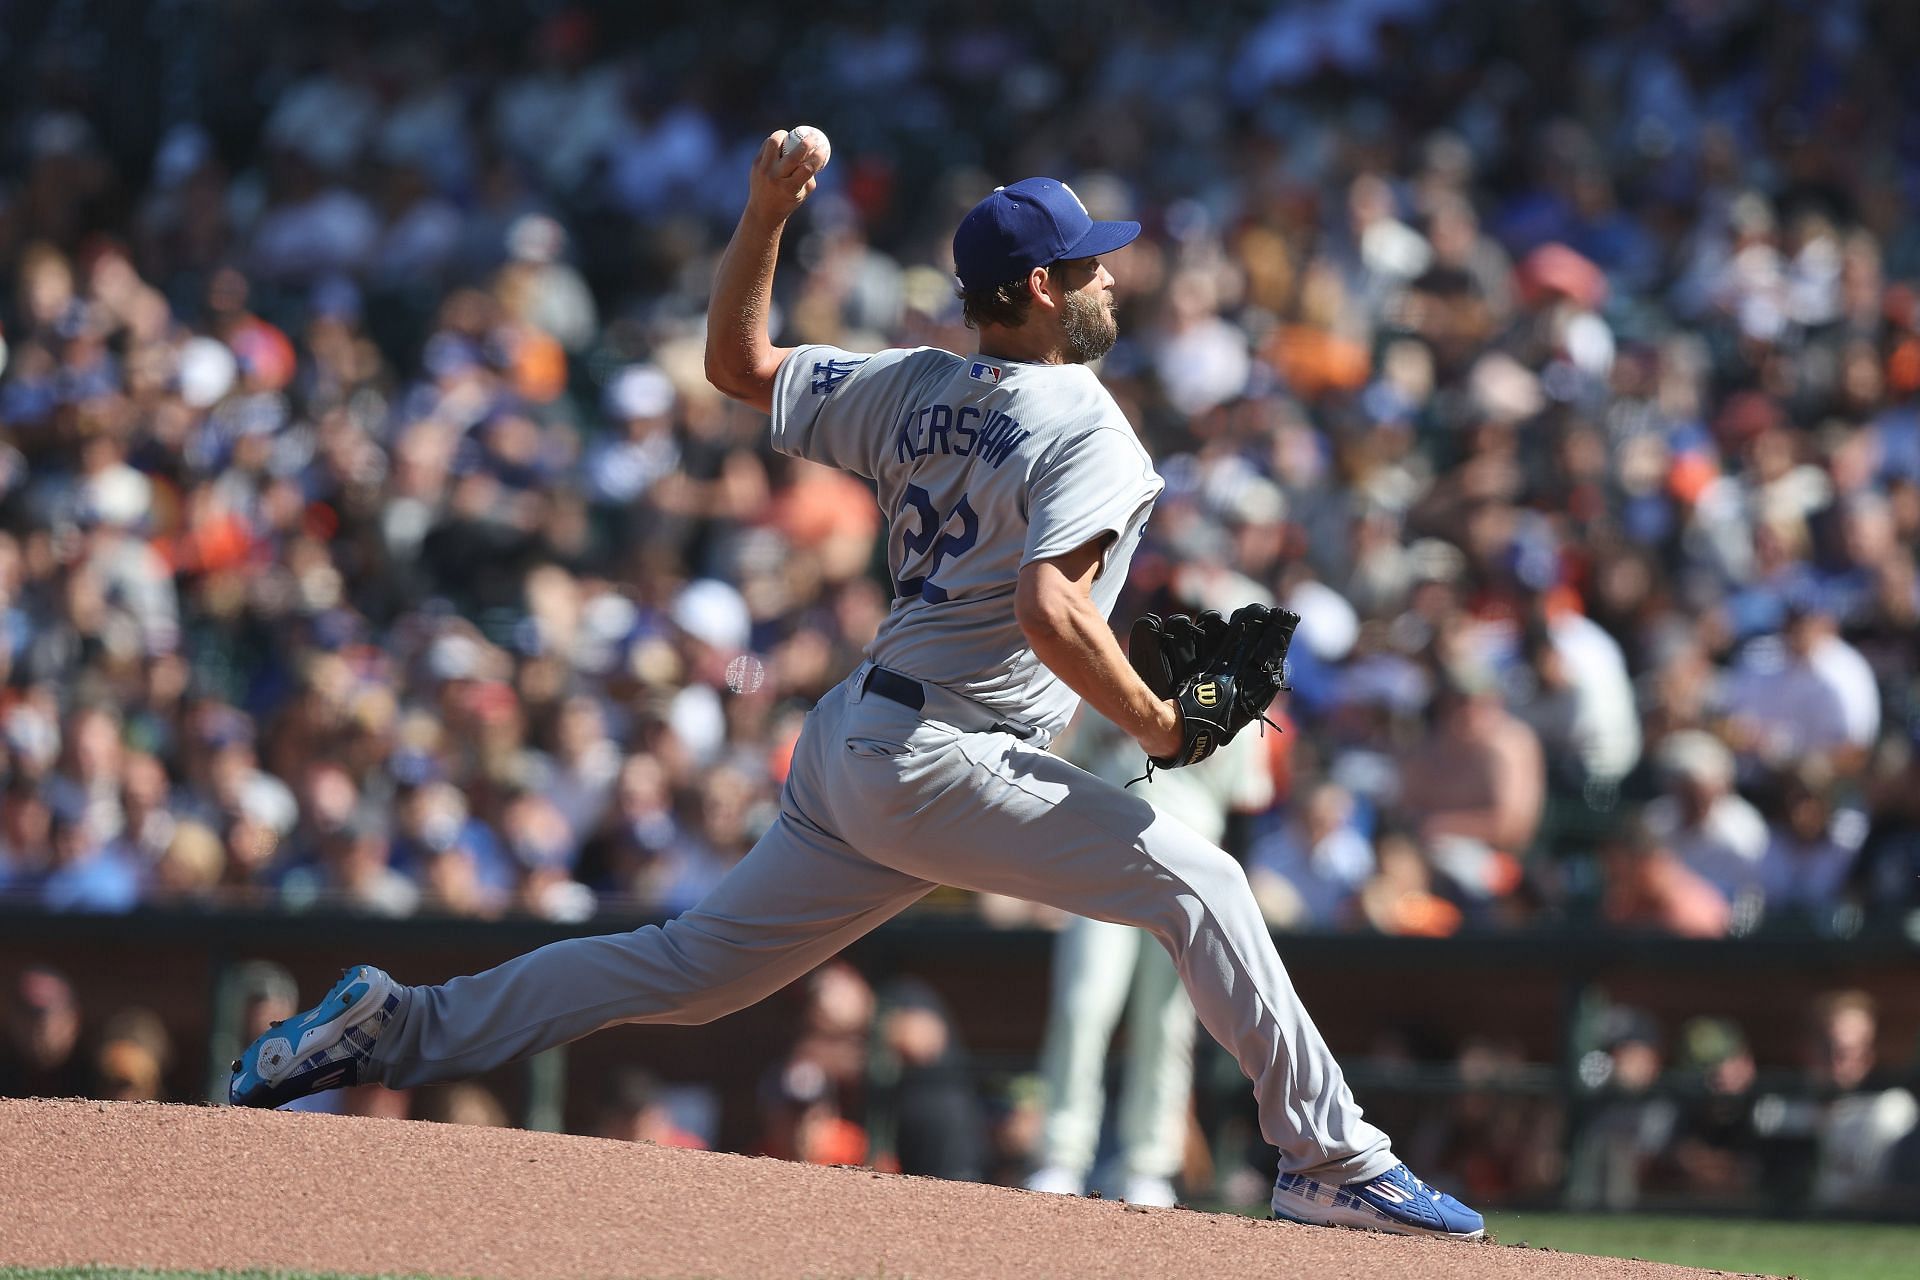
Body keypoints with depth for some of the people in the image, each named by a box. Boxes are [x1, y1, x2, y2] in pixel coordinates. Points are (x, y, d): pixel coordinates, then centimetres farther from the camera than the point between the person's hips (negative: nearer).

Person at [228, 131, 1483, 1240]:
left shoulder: (918, 390, 13)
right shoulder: (1087, 432, -11)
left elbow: (738, 364, 22)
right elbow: (1052, 612, -24)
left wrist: (766, 214, 22)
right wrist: (1156, 723, -14)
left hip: (850, 749, 8)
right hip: (940, 762, -8)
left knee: (691, 967, 14)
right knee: (1198, 882, -9)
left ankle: (396, 1028, 12)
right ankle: (1333, 1160, -13)